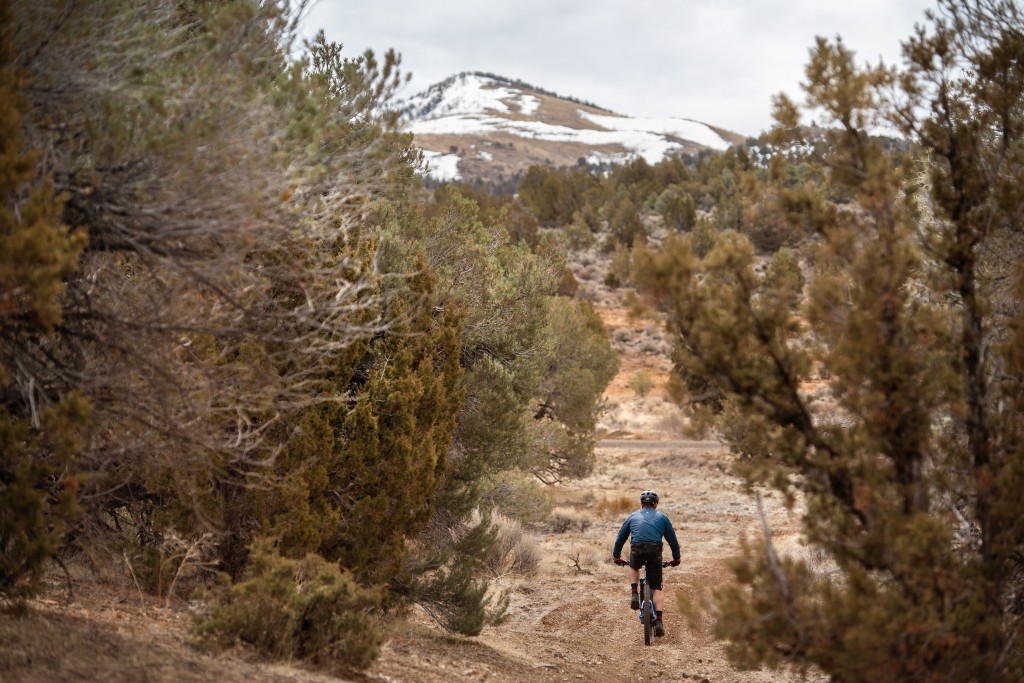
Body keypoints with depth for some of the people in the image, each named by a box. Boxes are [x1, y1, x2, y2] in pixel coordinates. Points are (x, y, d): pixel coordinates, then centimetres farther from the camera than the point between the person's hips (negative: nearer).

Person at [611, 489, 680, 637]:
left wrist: (616, 556, 42)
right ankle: (659, 622, -2)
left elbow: (620, 539, 29)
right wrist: (676, 558, 35)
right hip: (655, 551, -1)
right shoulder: (662, 517, 22)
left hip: (637, 550, 1)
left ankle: (634, 595, 14)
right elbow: (672, 539, 22)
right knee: (656, 588, 9)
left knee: (634, 567, 35)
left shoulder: (633, 517, 25)